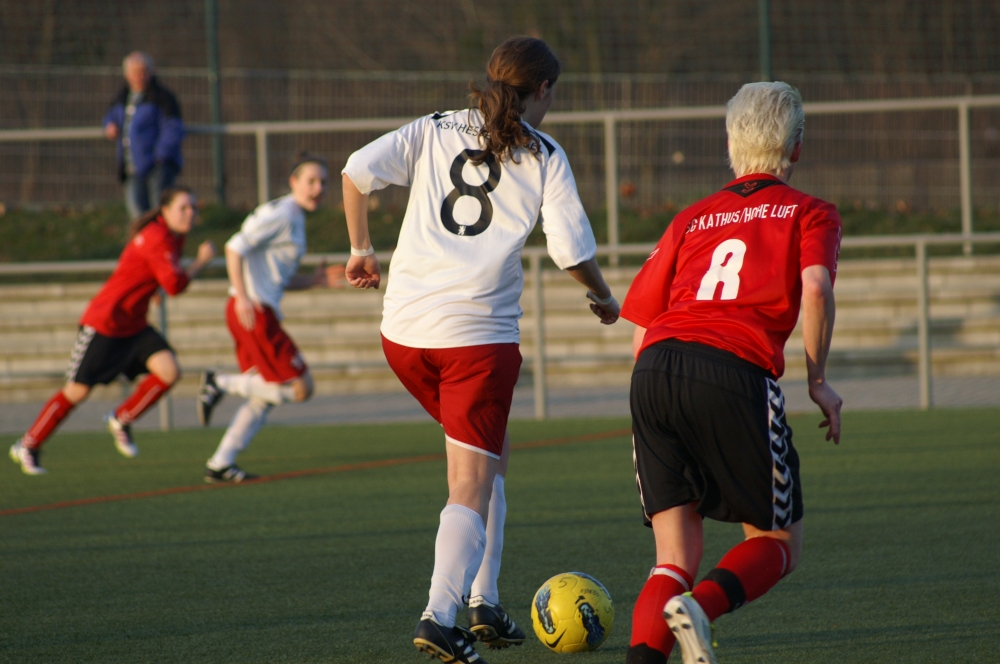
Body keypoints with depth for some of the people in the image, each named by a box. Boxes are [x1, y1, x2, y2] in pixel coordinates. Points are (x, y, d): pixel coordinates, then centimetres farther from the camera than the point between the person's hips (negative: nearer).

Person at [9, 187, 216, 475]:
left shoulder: (174, 238, 6)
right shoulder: (156, 238, -23)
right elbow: (174, 285, -28)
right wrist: (201, 261, -16)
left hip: (133, 325, 8)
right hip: (104, 322, -8)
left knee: (169, 371, -14)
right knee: (77, 391, -2)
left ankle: (122, 419, 8)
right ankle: (27, 446, 15)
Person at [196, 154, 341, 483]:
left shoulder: (295, 220, 22)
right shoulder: (280, 214, -8)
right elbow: (235, 248, -17)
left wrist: (315, 280, 11)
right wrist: (243, 297, -24)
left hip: (262, 311, 10)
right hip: (254, 310, -10)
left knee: (262, 399, 14)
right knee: (298, 388, -10)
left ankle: (220, 465, 15)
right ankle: (220, 384, -7)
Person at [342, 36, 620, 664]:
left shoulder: (435, 131, 10)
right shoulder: (544, 157, 1)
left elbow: (358, 171, -2)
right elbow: (572, 249, -4)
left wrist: (361, 248, 12)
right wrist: (604, 298, 16)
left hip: (404, 330, 5)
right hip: (478, 334, -5)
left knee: (493, 451, 25)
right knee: (472, 485, -3)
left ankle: (483, 603, 21)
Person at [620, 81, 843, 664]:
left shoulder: (691, 219, 28)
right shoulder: (811, 213, 17)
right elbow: (815, 288, -4)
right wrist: (818, 381, 4)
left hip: (654, 371, 4)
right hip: (735, 371, -4)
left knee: (676, 559, 8)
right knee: (780, 542, 11)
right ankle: (699, 607, -18)